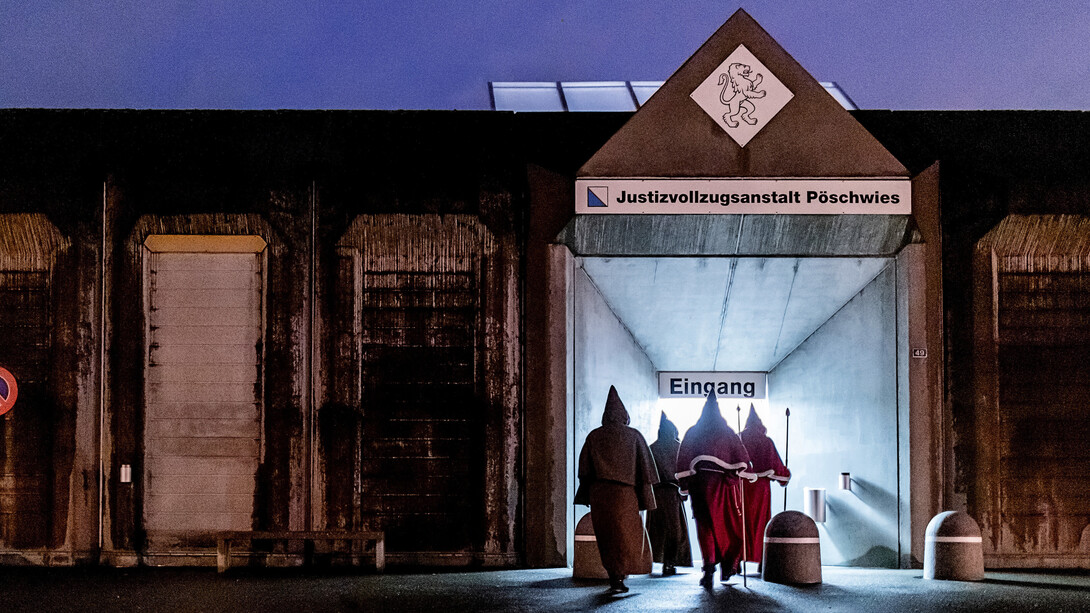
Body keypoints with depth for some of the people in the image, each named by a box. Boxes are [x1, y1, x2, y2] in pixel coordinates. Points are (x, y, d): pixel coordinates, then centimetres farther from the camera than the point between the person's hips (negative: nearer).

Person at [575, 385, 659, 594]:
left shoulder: (594, 436, 5)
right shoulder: (634, 436, 1)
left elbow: (584, 468, 6)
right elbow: (645, 467, -1)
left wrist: (586, 495, 12)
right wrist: (644, 497, 3)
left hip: (599, 493, 2)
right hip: (625, 493, -2)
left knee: (607, 536, 10)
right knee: (626, 535, 3)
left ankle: (614, 575, 9)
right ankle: (619, 577, -9)